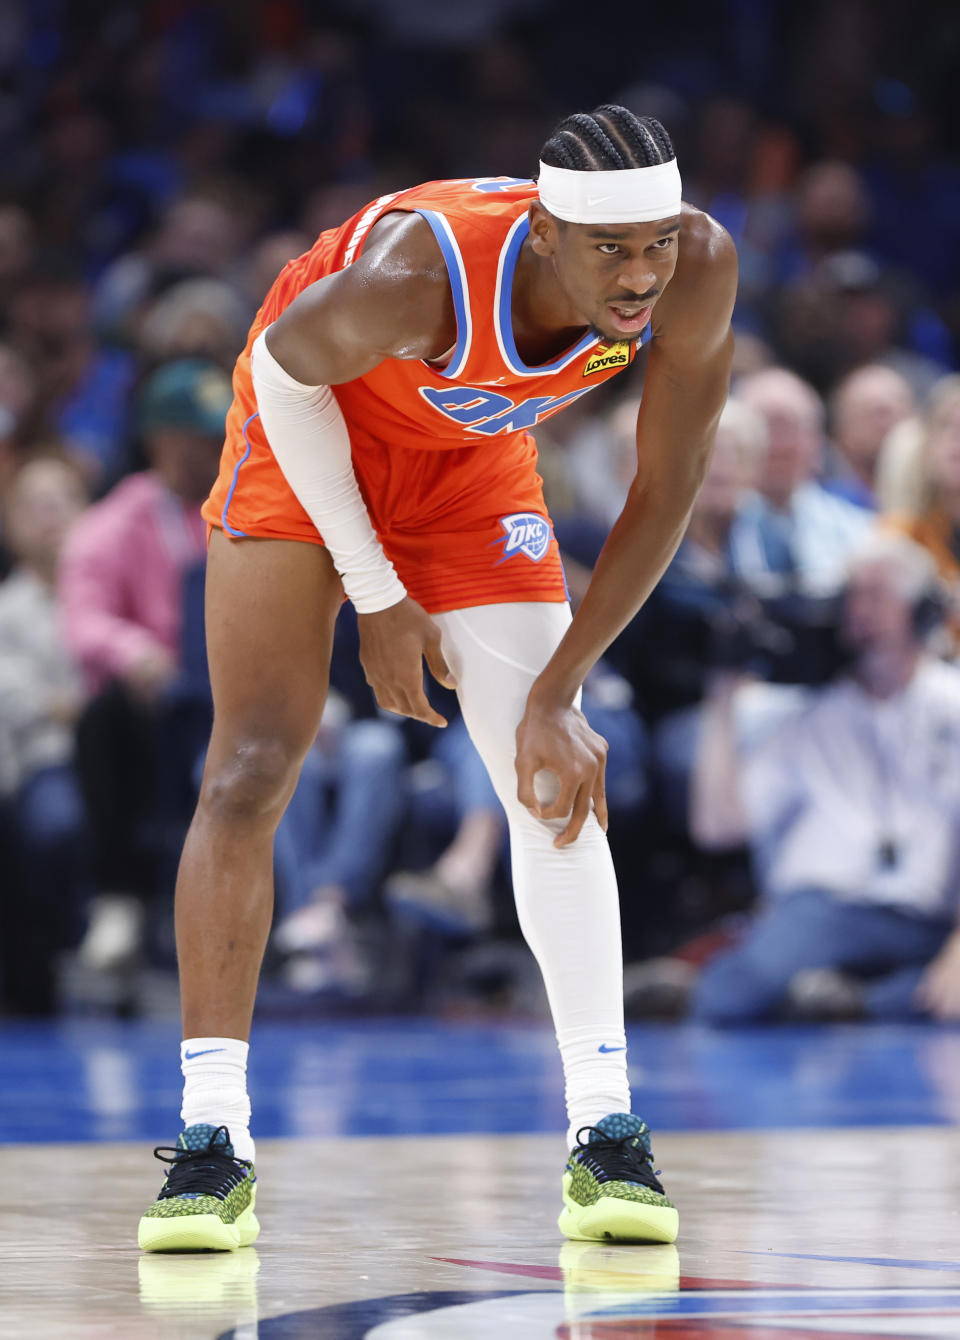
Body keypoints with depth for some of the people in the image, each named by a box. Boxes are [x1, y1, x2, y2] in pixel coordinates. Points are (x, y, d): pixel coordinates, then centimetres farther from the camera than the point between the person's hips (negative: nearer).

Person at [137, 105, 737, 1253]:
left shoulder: (699, 275, -30)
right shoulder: (418, 276, -41)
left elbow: (664, 494, -16)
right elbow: (286, 366, -19)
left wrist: (558, 694, -16)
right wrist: (376, 597, -14)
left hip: (473, 456, 4)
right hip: (314, 427, -3)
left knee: (554, 775, -7)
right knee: (250, 771, -12)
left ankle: (604, 1136, -5)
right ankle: (212, 1141, -7)